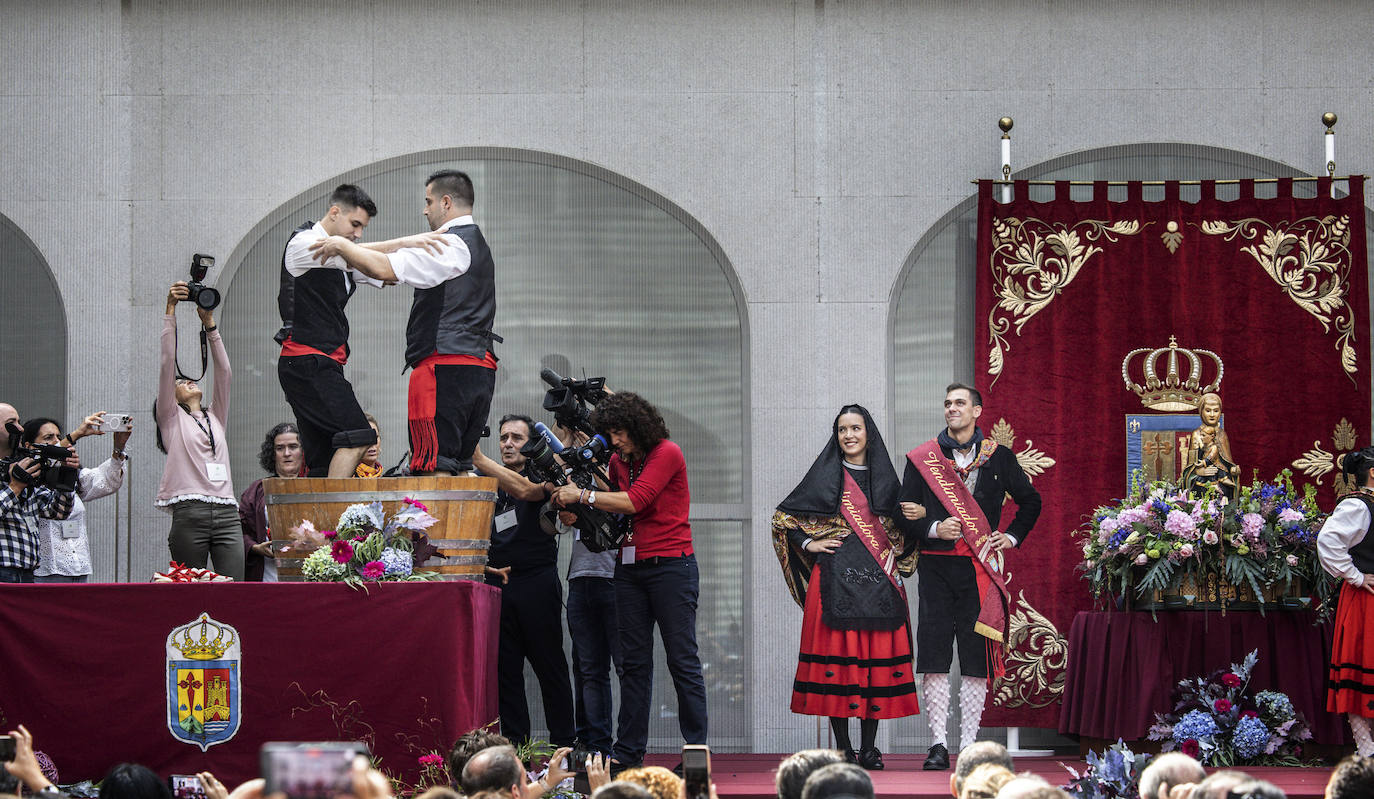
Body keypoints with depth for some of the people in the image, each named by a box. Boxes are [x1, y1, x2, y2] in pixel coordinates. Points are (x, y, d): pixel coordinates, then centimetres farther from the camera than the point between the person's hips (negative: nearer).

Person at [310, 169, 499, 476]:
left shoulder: (451, 244, -9)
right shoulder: (477, 244, 24)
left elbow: (386, 269, -18)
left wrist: (342, 246, -3)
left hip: (445, 366, -10)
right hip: (481, 367, 10)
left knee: (433, 464, -12)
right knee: (459, 464, 10)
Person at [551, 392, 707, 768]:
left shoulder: (667, 454, -10)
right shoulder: (620, 461, 13)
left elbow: (634, 501, -18)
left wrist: (582, 496, -12)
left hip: (670, 565, -7)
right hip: (630, 566, 7)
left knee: (682, 661, -4)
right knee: (634, 662, 7)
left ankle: (697, 749, -1)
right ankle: (628, 751, 9)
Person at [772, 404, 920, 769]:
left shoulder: (885, 478, 14)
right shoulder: (827, 476, 7)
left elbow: (900, 530, 24)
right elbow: (783, 517, 10)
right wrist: (809, 544, -1)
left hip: (879, 581, 2)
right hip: (837, 581, -2)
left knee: (877, 659, -1)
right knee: (838, 656, -6)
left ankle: (869, 749, 5)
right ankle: (843, 749, -2)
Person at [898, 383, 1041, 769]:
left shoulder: (999, 457, 9)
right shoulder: (922, 458, 9)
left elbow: (1030, 502, 21)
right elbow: (905, 515, 7)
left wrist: (1012, 536, 8)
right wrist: (934, 529, -10)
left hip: (980, 567, 0)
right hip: (936, 566, 0)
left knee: (977, 658, -1)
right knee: (934, 658, -5)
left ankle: (969, 744, 3)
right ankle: (938, 744, -1)